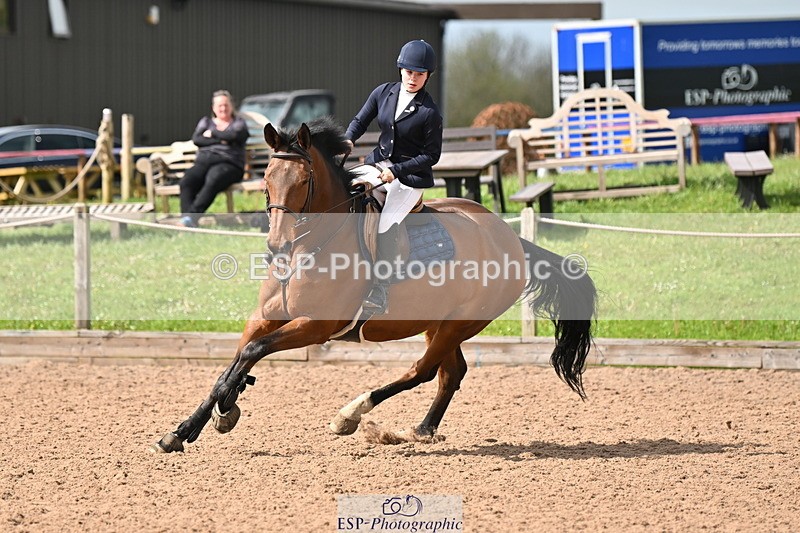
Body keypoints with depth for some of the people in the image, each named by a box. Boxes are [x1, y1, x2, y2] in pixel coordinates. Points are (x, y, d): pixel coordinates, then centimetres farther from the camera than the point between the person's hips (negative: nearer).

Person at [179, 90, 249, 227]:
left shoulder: (239, 123, 21)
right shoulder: (206, 121, 29)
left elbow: (234, 136, -3)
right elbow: (196, 139, 9)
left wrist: (212, 133, 8)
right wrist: (220, 140, -1)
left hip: (228, 163, -3)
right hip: (203, 162, 3)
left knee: (212, 181, -39)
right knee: (186, 182, -31)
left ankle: (191, 217, -55)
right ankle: (186, 220, -49)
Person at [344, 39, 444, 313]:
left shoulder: (429, 112, -13)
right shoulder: (384, 93, 1)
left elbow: (431, 155, -10)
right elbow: (361, 121, 11)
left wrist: (396, 171, -18)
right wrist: (348, 139, -11)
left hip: (411, 175, -6)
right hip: (378, 165, 6)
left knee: (387, 224, -23)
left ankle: (381, 291, -22)